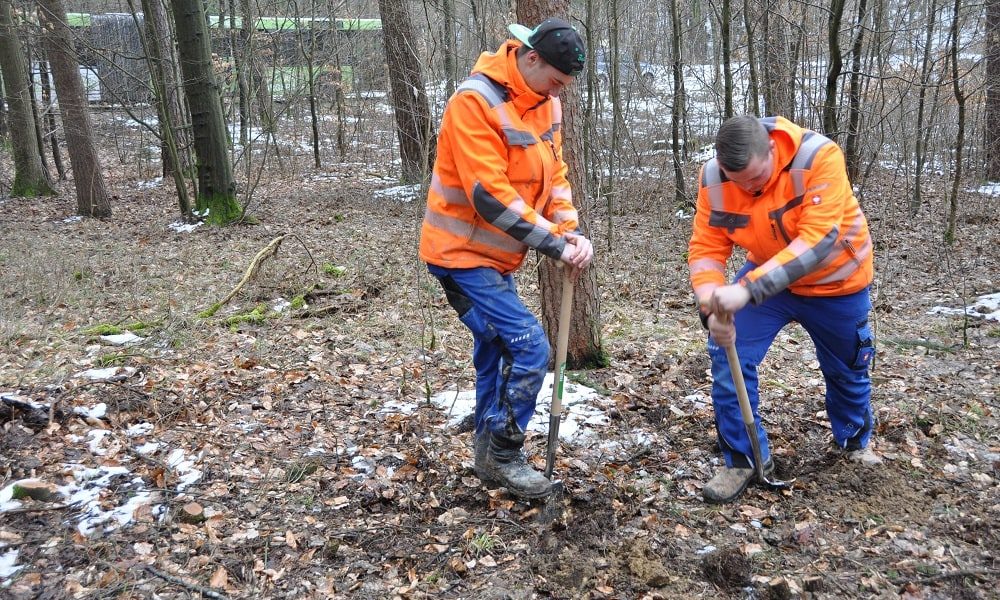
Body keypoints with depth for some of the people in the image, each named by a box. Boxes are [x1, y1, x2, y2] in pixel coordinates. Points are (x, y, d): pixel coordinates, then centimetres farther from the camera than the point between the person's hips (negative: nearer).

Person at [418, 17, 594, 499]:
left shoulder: (545, 103, 4)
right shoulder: (475, 101, -22)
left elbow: (554, 172, 7)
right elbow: (490, 195, -27)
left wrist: (569, 230, -10)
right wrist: (553, 243, -23)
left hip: (497, 256, 9)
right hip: (463, 255, -9)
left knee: (495, 350, 16)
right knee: (529, 347, -13)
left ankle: (490, 455, 31)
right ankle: (504, 454, 4)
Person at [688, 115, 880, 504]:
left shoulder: (819, 156, -35)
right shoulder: (713, 178, -23)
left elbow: (816, 243, -41)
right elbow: (706, 249, -21)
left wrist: (747, 289, -51)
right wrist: (712, 308, -39)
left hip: (836, 280, -2)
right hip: (767, 276, 2)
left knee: (847, 368, 17)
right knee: (727, 354, -15)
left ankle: (855, 441, 49)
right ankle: (743, 459, 2)